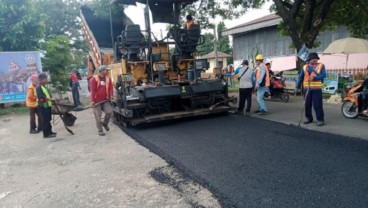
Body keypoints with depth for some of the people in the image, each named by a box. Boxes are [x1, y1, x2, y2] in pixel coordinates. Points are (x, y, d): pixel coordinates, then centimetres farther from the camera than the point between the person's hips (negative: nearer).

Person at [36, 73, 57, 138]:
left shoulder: (45, 87, 16)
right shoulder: (38, 88, -14)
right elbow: (41, 98, -23)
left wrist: (52, 100, 11)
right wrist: (51, 99, -21)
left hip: (48, 105, 9)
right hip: (43, 106, -9)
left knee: (48, 119, 16)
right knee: (45, 120, -4)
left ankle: (49, 132, 25)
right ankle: (46, 134, 2)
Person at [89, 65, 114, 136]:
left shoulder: (108, 79, 7)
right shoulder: (94, 79, -7)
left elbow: (110, 88, 2)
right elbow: (93, 90, -13)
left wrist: (111, 96, -16)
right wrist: (92, 100, -18)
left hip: (105, 100, 4)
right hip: (97, 101, -4)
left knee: (109, 111, -10)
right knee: (98, 116, 0)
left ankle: (105, 123, 19)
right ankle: (100, 130, 11)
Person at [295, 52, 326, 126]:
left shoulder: (321, 66, 3)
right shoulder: (305, 67, 10)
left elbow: (323, 75, -9)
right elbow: (300, 77, 10)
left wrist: (315, 77, -23)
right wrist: (297, 86, 3)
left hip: (316, 89, -3)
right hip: (307, 89, 3)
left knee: (317, 105, -5)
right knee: (307, 104, 9)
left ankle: (320, 119, 3)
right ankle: (308, 118, 22)